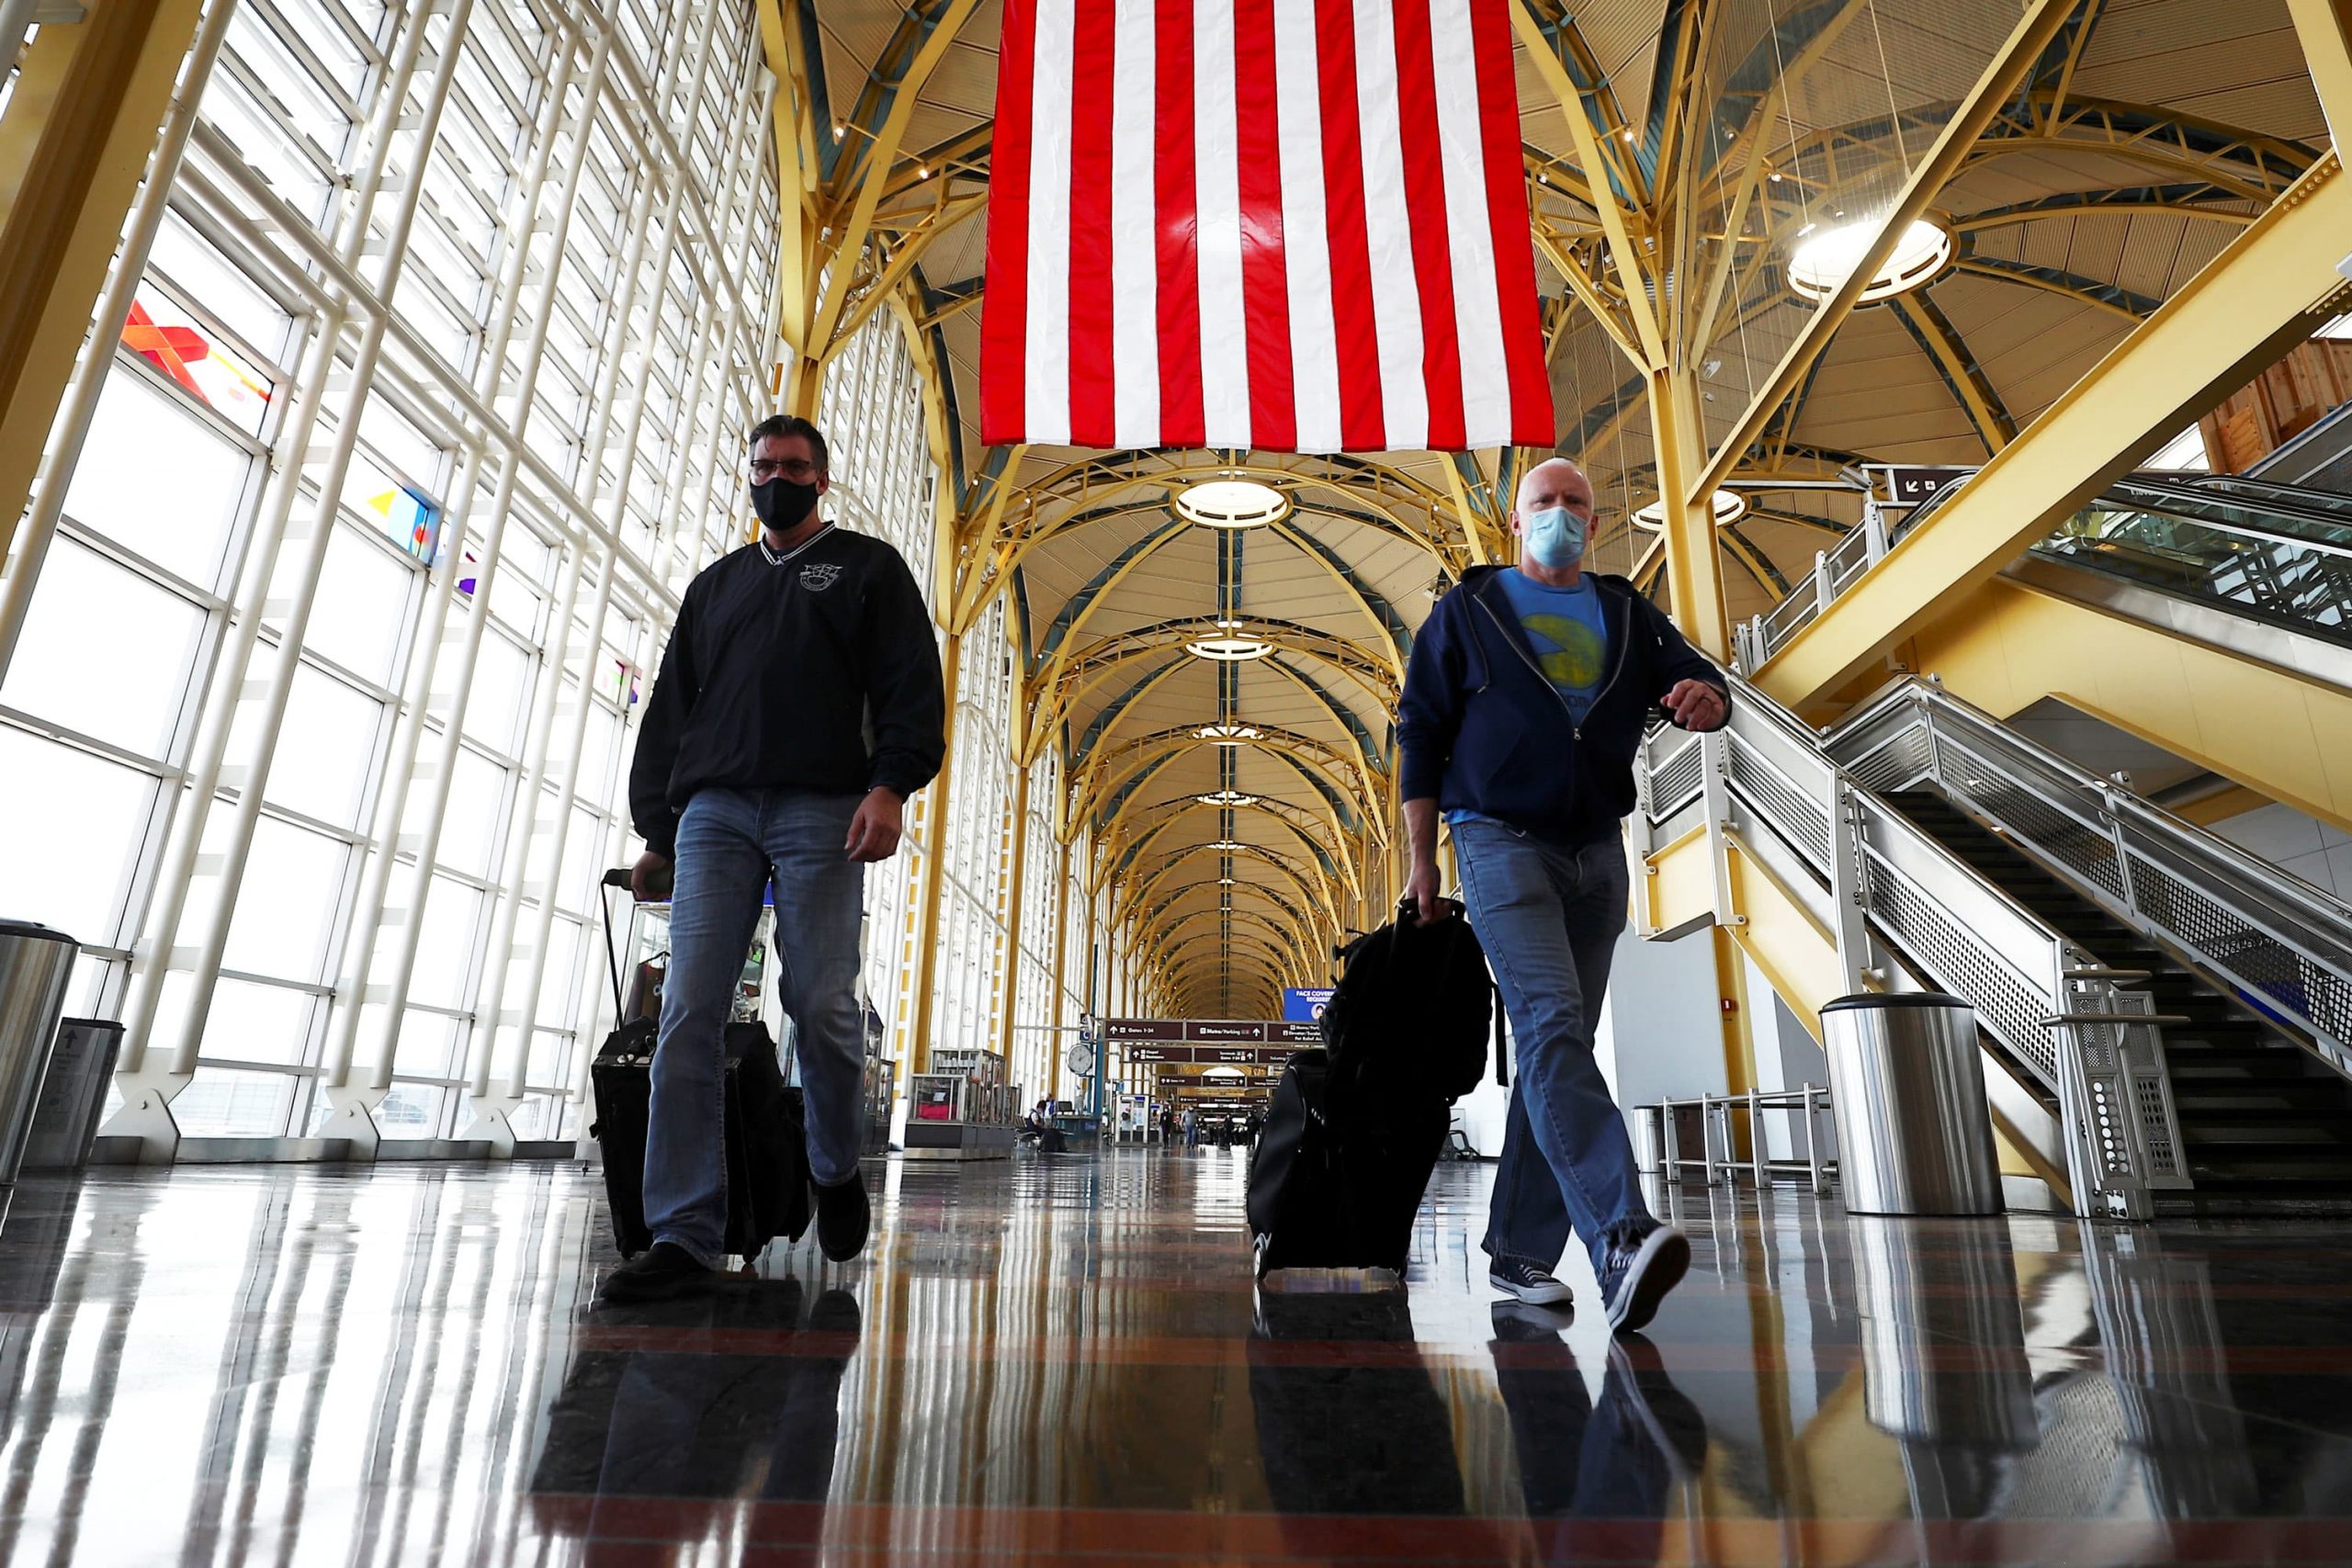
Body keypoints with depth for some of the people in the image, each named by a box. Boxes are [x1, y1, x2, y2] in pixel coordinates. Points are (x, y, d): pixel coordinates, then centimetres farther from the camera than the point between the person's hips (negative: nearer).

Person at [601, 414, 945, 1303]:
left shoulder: (867, 568, 15)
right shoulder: (716, 584, 27)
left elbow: (912, 683, 1)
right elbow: (669, 711, 23)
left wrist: (890, 785, -15)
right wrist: (656, 828, 13)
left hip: (823, 812, -4)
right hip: (714, 811, 4)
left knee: (822, 1007, -8)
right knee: (689, 1013, -8)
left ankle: (837, 1174, 18)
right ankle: (685, 1238, -6)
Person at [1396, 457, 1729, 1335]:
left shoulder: (1627, 615, 17)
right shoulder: (1467, 612, 6)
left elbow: (1697, 678, 9)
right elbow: (1420, 736, 3)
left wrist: (1706, 695, -18)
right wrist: (1422, 858, -3)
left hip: (1597, 851, 5)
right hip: (1502, 840, -5)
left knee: (1557, 1047, 6)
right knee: (1552, 1028, -21)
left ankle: (1520, 1250, 14)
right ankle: (1621, 1243, -30)